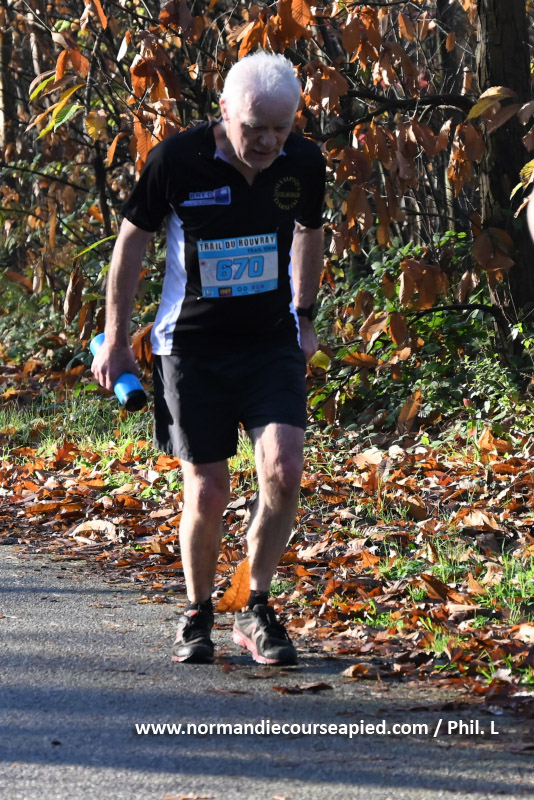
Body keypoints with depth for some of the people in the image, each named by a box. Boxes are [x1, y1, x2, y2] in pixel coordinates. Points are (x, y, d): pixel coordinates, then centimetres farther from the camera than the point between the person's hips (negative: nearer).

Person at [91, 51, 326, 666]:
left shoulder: (304, 164, -7)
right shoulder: (177, 160, -15)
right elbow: (132, 240, -1)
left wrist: (304, 318, 23)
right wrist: (115, 338, 6)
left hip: (271, 339, 2)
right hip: (192, 342, -2)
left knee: (284, 471, -14)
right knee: (208, 491, -3)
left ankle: (256, 610, 5)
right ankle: (196, 615, 21)